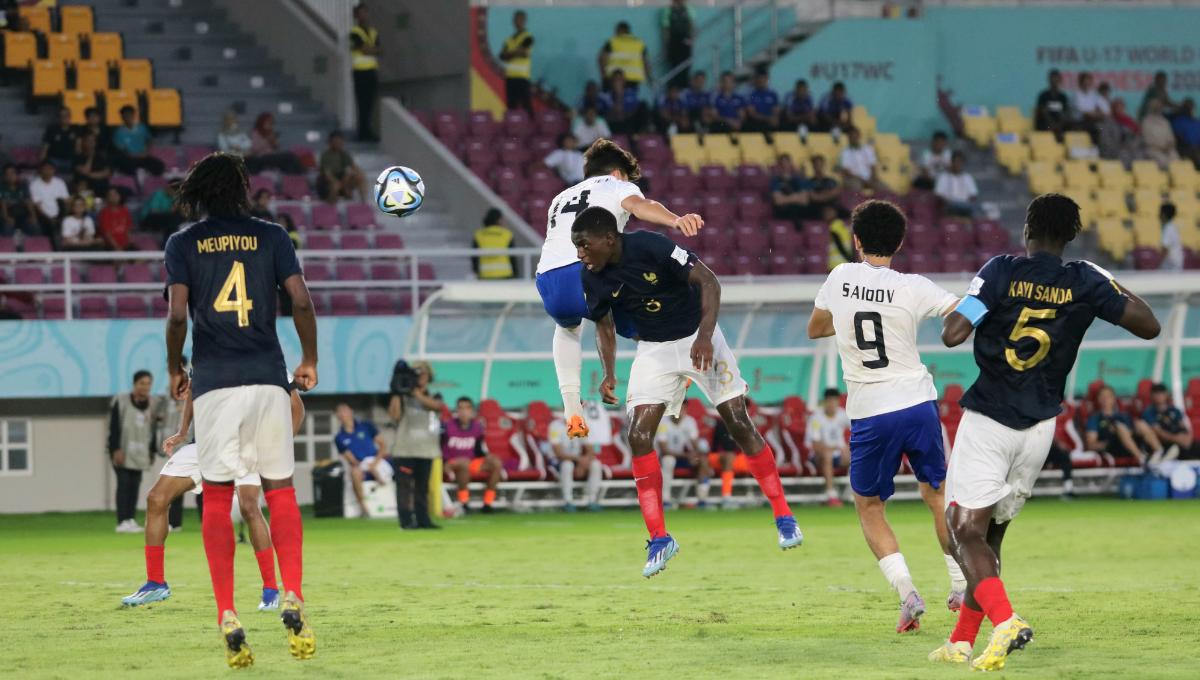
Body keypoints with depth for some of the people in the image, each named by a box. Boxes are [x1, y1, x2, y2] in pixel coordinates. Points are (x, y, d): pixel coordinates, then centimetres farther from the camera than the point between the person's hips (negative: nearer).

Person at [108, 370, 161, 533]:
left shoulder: (152, 404, 8)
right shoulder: (120, 402, -6)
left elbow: (153, 428, 13)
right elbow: (114, 428, -9)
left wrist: (152, 451, 10)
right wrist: (116, 449, -15)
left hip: (140, 452, 5)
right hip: (122, 451, -5)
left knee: (135, 485, 3)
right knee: (123, 484, -9)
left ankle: (131, 520, 8)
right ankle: (122, 522, -11)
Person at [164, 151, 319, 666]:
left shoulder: (183, 243, 5)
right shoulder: (270, 236, 7)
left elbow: (177, 315, -4)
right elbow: (301, 303, -1)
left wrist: (175, 370, 10)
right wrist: (309, 361, 12)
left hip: (213, 382, -1)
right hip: (268, 377, 1)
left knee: (217, 497, 2)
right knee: (280, 490, 7)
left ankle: (228, 617, -5)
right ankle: (292, 599, -10)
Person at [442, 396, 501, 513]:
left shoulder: (477, 426, 4)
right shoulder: (448, 426, -9)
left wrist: (486, 456, -1)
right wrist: (444, 464, -18)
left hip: (472, 464, 5)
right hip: (451, 464, -5)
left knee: (496, 462, -15)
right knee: (465, 462, -38)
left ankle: (488, 502, -13)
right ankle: (463, 502, -31)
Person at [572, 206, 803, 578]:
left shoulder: (651, 246, -27)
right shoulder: (592, 277, -11)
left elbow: (708, 281, -23)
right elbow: (604, 324, 7)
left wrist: (704, 336, -32)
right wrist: (609, 373, -7)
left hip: (698, 338, -4)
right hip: (654, 349, 4)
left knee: (740, 423, -4)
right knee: (639, 435, -11)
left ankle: (784, 518, 9)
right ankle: (659, 539, -5)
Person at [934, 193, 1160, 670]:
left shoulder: (1001, 271, -11)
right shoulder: (1085, 282, -3)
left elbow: (952, 334, -16)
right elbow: (1148, 326, 3)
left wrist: (962, 304, 5)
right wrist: (1110, 283, 16)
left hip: (986, 422, -4)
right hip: (1039, 429, 4)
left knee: (966, 533, -6)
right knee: (990, 535, 17)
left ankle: (1005, 621, -29)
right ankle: (961, 644, 20)